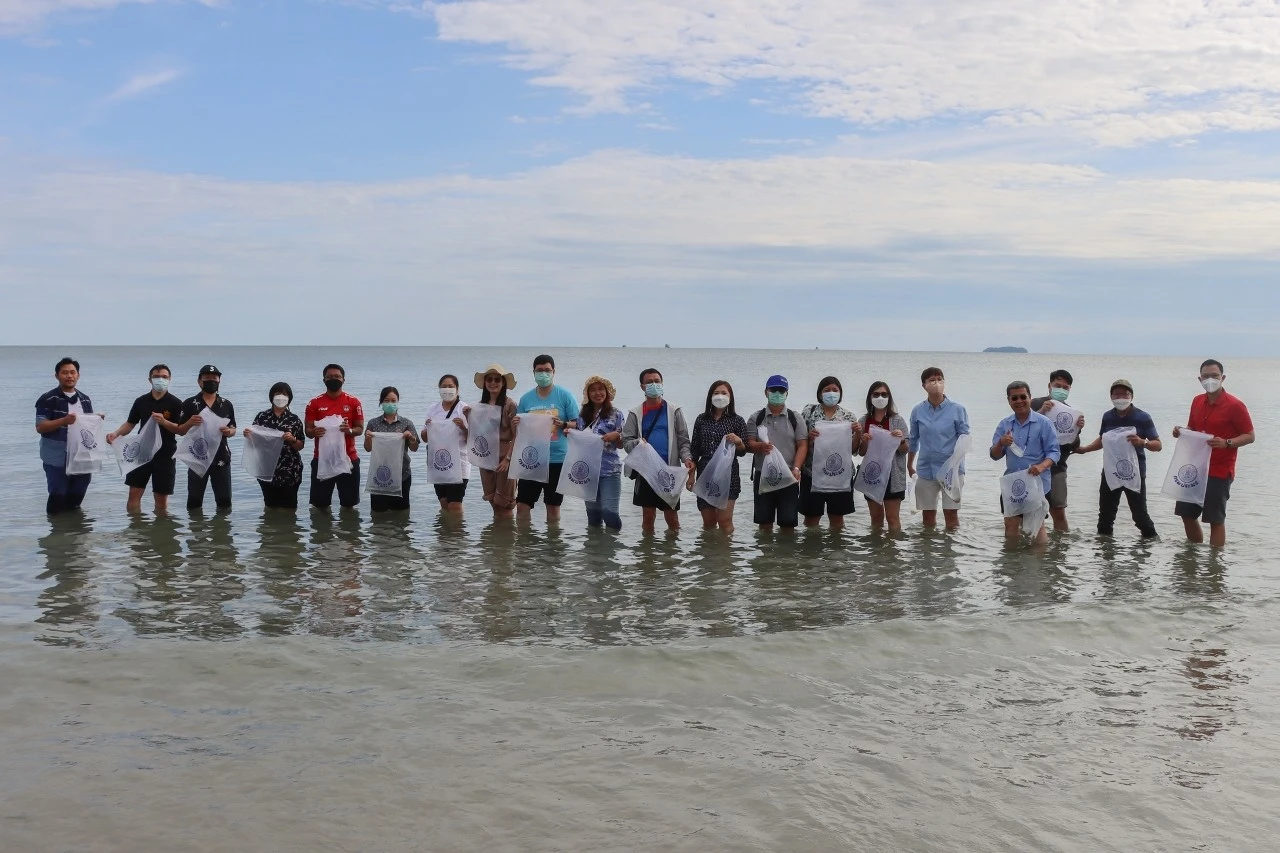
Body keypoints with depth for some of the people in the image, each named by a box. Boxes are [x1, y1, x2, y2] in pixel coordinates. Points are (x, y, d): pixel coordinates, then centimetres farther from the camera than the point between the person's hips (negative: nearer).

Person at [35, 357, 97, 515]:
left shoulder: (85, 399, 13)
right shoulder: (48, 399, -6)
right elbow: (40, 427, -11)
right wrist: (64, 420, -25)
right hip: (57, 458, -5)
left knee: (77, 496, 14)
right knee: (58, 497, -3)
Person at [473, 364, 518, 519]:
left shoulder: (509, 405, -10)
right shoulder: (481, 406, 8)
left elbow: (516, 436, -11)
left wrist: (508, 458, -16)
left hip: (504, 459, -6)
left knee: (503, 505, -2)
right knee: (493, 502, 11)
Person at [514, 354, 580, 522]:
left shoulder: (564, 396, -2)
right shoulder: (526, 398, 7)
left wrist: (563, 424, -20)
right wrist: (516, 424, -10)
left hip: (557, 459, -2)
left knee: (553, 506, 8)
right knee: (522, 504, -1)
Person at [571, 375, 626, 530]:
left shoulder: (616, 415, 0)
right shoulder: (582, 417, 10)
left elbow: (621, 444, 2)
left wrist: (616, 436, -19)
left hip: (609, 471, -4)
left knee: (609, 512, -14)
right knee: (593, 513, 10)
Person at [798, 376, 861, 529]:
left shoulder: (848, 416, 5)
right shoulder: (809, 411, 2)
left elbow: (853, 449, 4)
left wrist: (858, 434, -14)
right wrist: (808, 437, -19)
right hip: (812, 473, -1)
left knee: (837, 517, 12)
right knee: (811, 518, 6)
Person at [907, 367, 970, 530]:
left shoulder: (957, 409, -6)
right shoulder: (917, 411, 1)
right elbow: (913, 440, 13)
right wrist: (909, 465, 20)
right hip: (926, 469, 2)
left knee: (951, 513, 0)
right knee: (927, 514, 10)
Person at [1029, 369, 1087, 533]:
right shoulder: (1036, 404, -1)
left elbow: (1074, 447, 7)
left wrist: (1077, 429, -11)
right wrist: (1040, 413, -27)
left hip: (1057, 467, 3)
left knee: (1059, 512, 0)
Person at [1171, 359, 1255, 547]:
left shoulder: (1234, 405, -12)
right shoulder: (1197, 401, 8)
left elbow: (1249, 436, -10)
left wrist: (1226, 443, -27)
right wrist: (1181, 432, -1)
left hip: (1219, 472, -7)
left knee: (1216, 519, -1)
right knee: (1187, 514, 13)